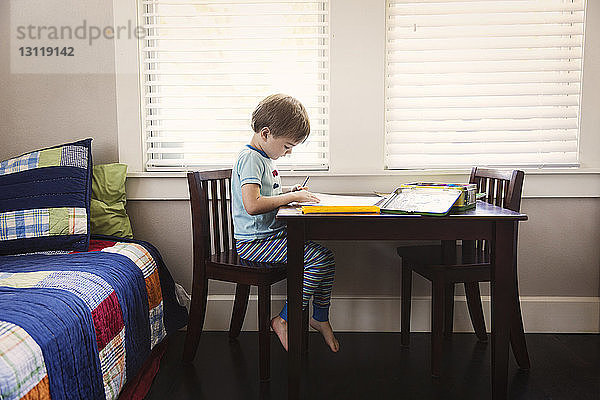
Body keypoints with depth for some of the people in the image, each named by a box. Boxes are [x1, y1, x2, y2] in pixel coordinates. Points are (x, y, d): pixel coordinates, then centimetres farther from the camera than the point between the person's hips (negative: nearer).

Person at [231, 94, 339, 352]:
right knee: (317, 258, -20)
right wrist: (292, 197, -21)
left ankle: (320, 317, 16)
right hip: (254, 242, -10)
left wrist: (289, 192, 12)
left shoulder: (264, 157, 15)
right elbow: (252, 205, -30)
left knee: (327, 256, 2)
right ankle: (284, 321, -6)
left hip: (272, 235, 10)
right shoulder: (250, 158, -17)